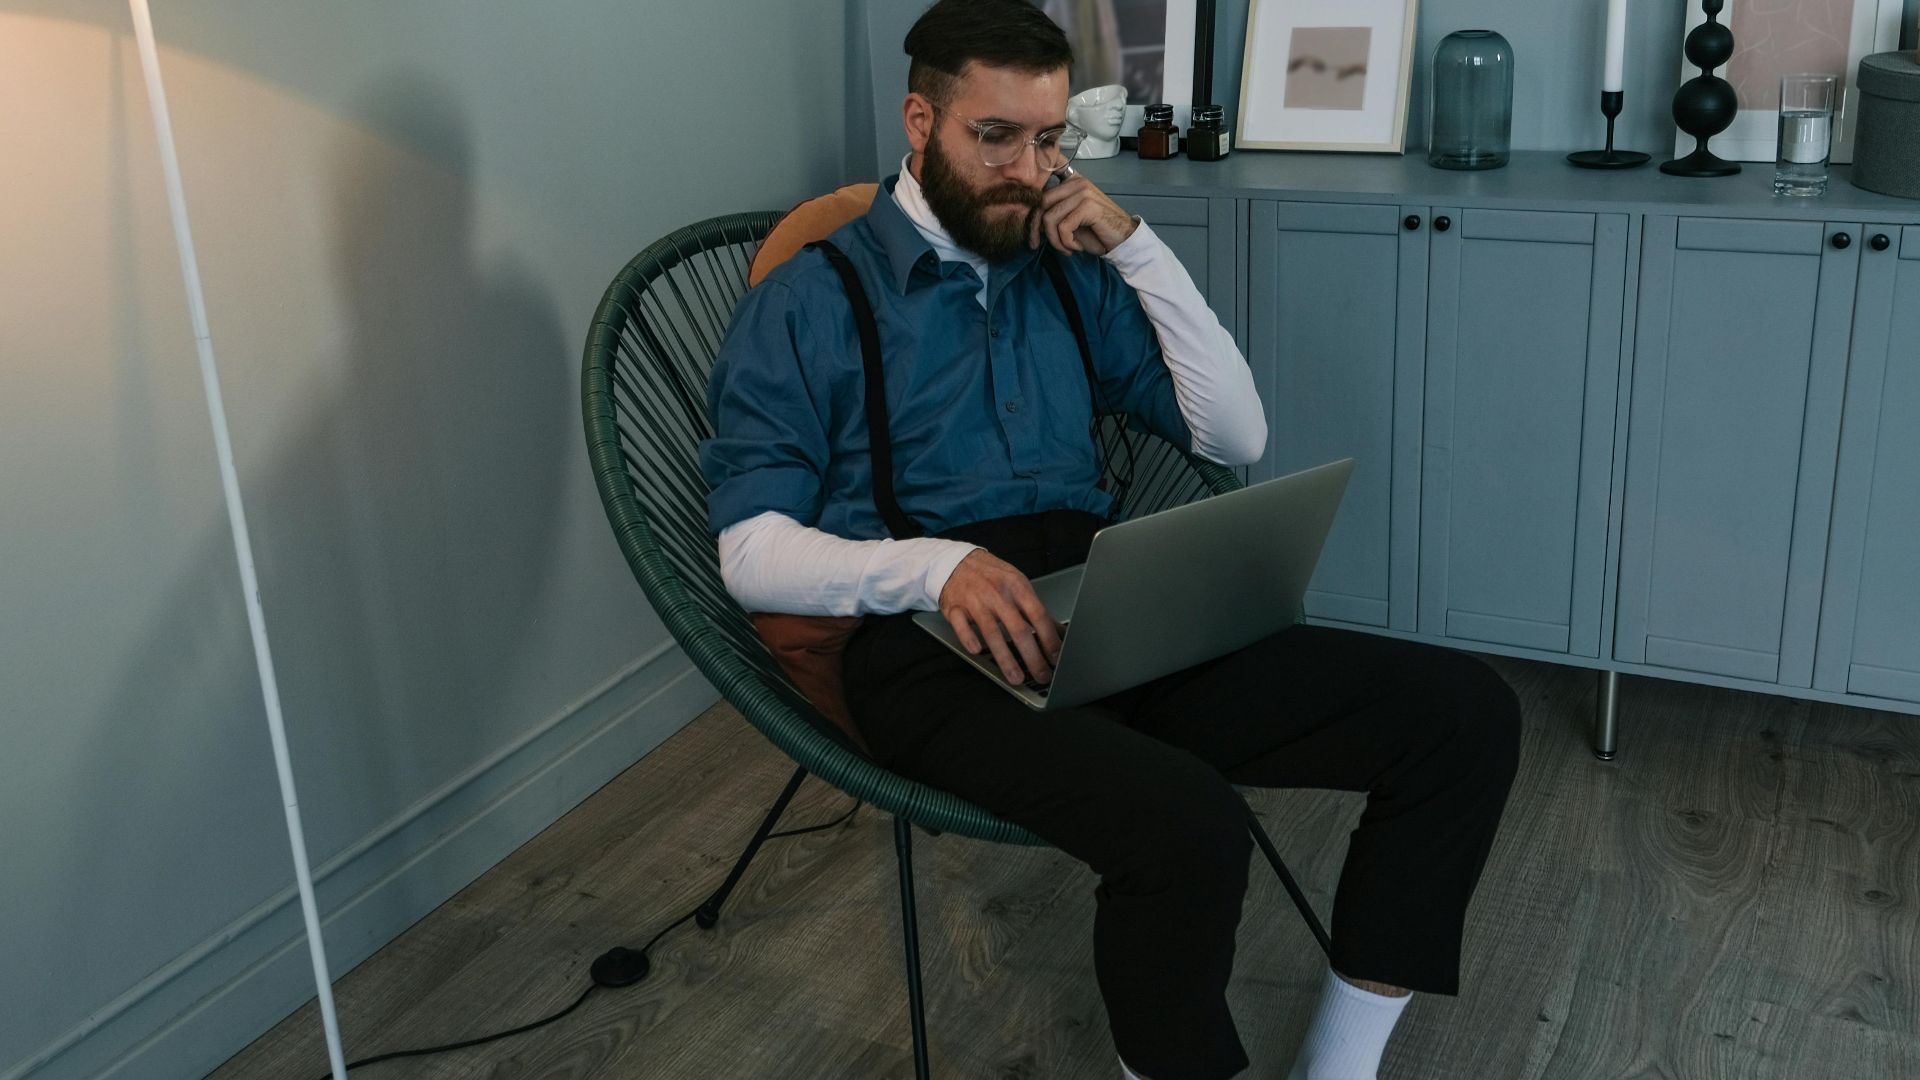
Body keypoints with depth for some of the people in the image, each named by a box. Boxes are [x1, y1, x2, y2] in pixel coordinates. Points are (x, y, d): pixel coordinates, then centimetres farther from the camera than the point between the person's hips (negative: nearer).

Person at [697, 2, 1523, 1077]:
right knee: (1189, 826, -36)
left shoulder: (1071, 274, 18)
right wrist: (939, 564, -22)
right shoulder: (810, 302, 4)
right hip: (933, 643, -5)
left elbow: (1238, 436, 14)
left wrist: (1137, 247, 4)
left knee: (1466, 710, -12)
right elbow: (753, 551, -4)